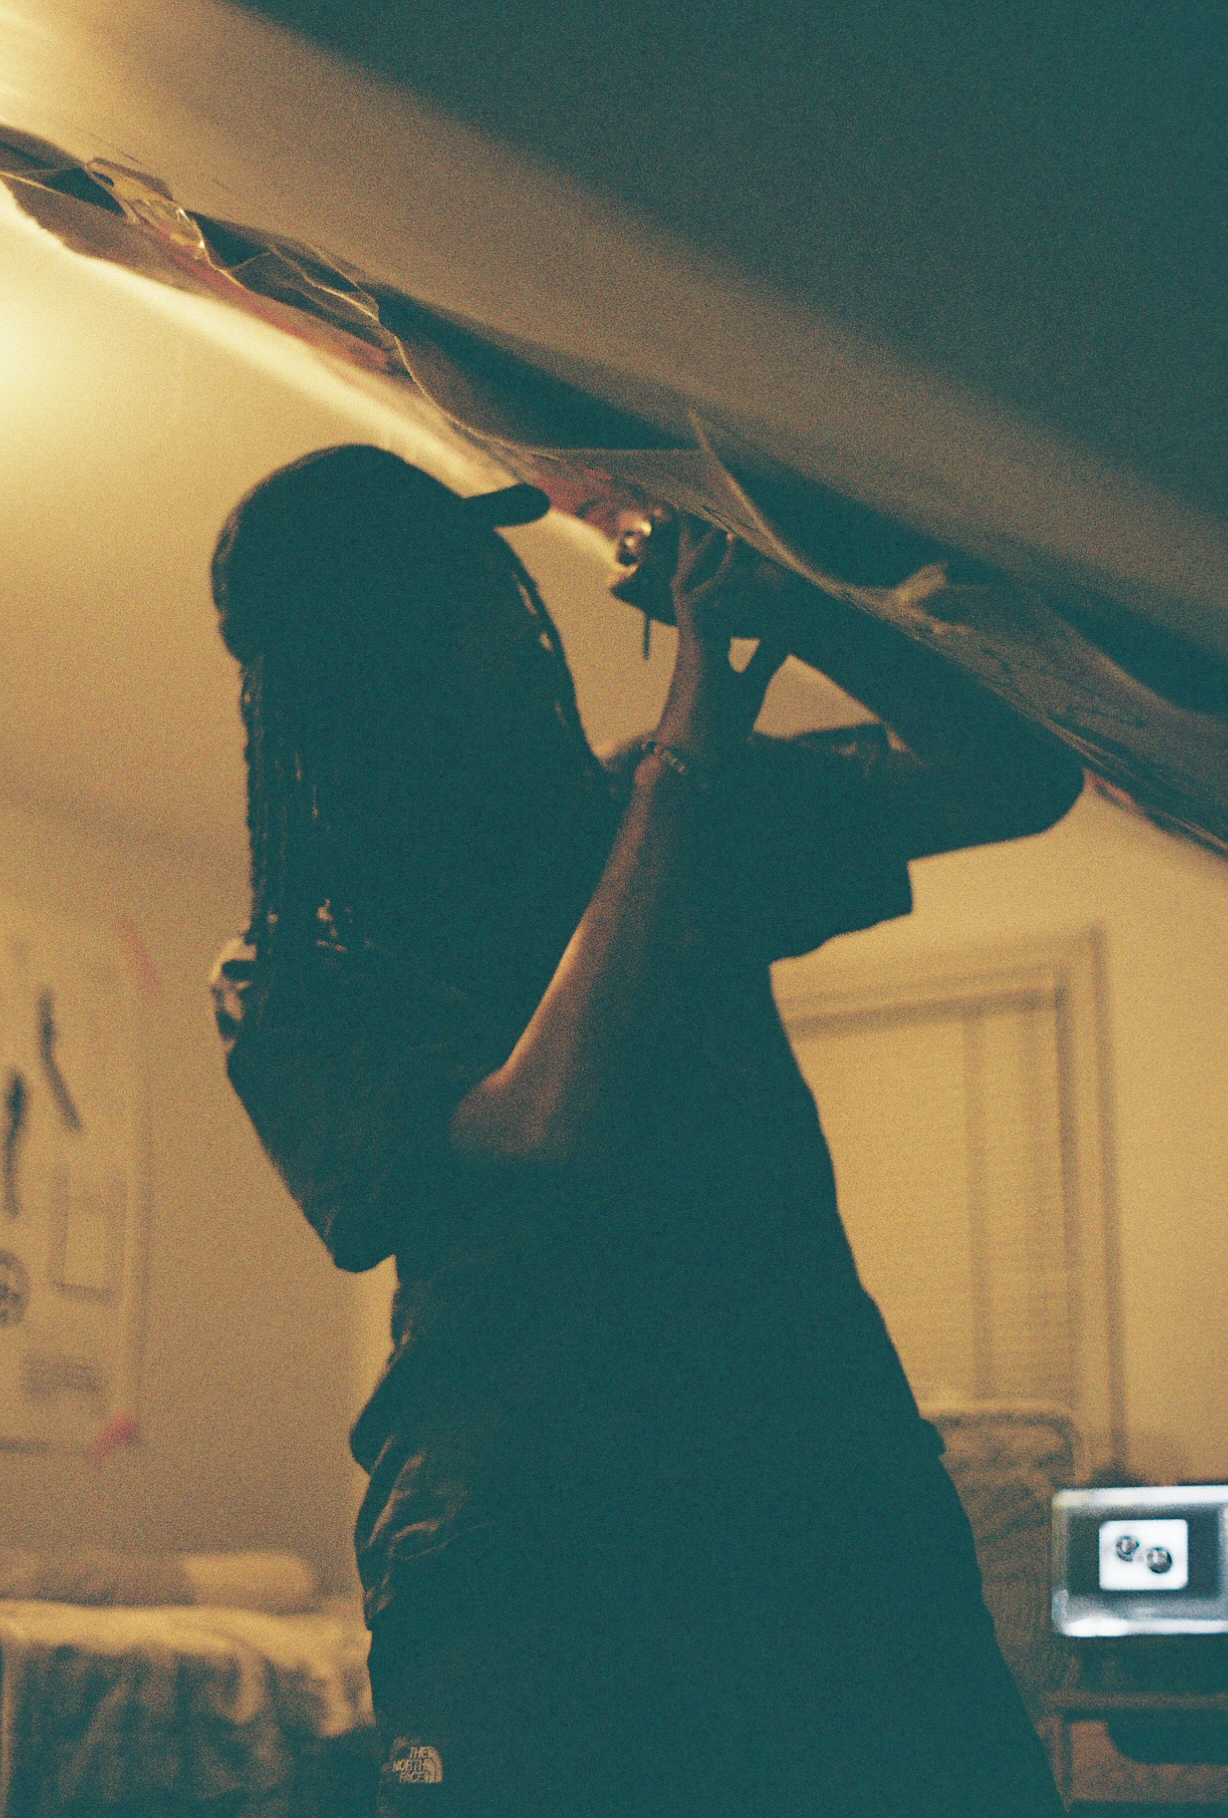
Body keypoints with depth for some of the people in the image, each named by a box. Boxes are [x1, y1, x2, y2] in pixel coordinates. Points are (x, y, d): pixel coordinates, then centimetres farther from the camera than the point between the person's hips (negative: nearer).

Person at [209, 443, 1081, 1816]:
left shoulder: (663, 812, 18)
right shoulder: (291, 989, 3)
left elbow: (1018, 784, 18)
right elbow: (555, 1129, -16)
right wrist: (689, 751, -10)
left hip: (831, 1503, 4)